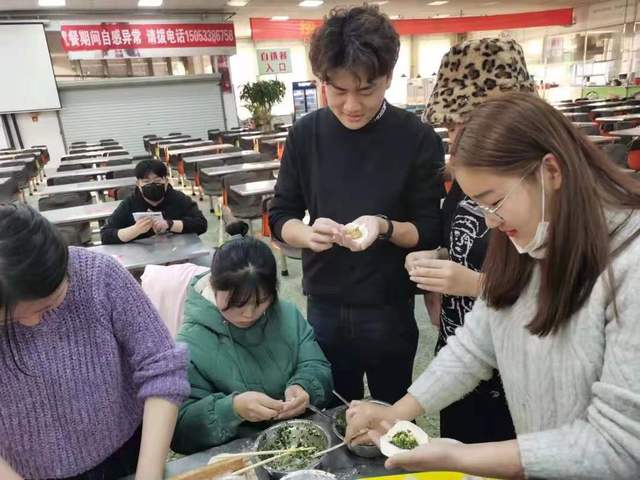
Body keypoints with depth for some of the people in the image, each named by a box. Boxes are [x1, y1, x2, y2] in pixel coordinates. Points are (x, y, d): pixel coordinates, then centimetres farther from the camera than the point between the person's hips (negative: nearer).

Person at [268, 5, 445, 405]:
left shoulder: (419, 139, -12)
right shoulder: (306, 134, -5)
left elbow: (432, 232, -8)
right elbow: (280, 217, 0)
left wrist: (386, 227, -28)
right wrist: (308, 233, -22)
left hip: (391, 311, -2)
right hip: (324, 309, 2)